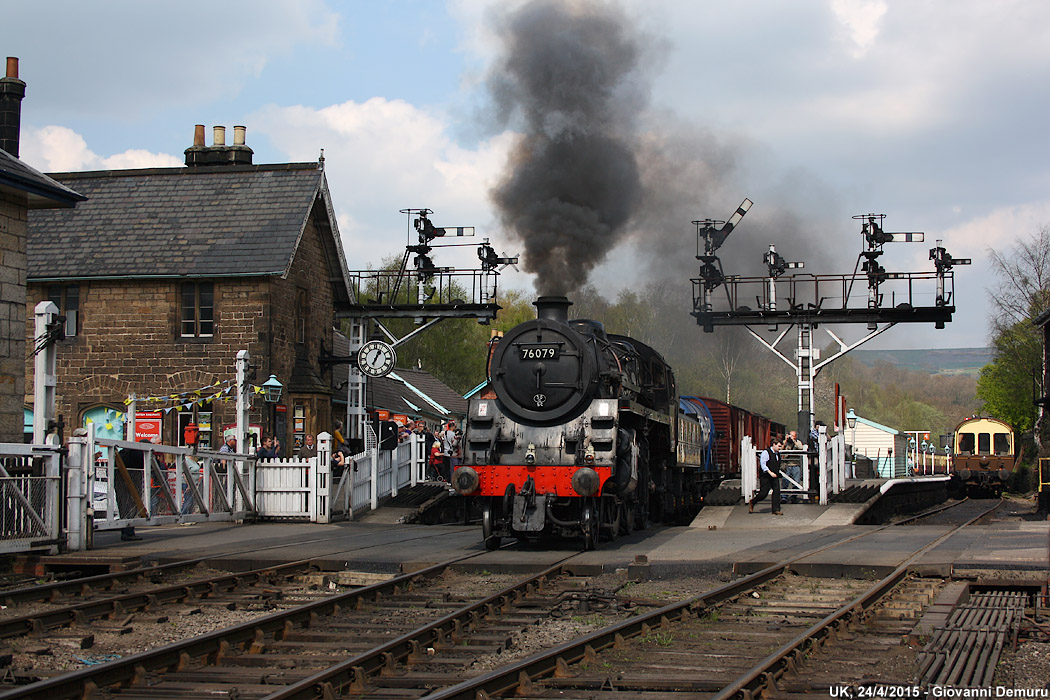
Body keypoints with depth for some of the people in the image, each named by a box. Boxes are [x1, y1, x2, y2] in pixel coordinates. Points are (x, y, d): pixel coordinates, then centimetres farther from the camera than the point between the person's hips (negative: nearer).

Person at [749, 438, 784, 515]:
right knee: (764, 493, -6)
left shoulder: (778, 453, 12)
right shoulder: (766, 452, -12)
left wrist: (777, 473, 18)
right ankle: (752, 502, 20)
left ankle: (776, 510, 1)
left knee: (777, 491, -3)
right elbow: (763, 464, -18)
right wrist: (770, 472, -25)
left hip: (775, 476, 7)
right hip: (766, 477, -7)